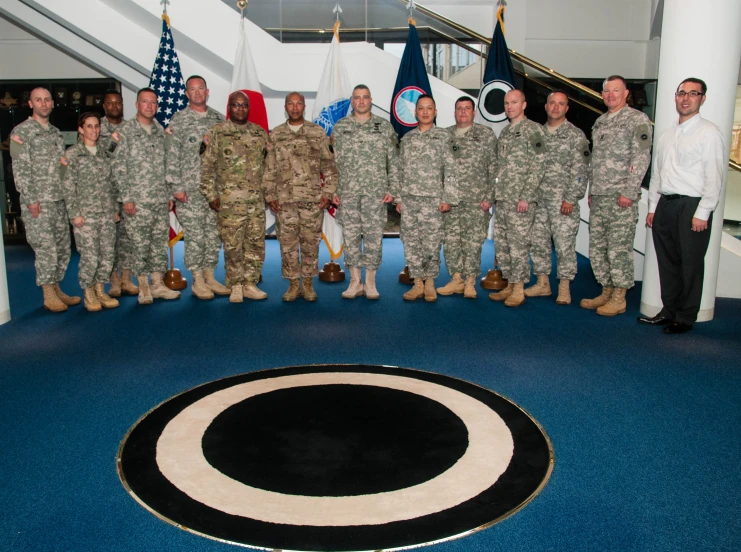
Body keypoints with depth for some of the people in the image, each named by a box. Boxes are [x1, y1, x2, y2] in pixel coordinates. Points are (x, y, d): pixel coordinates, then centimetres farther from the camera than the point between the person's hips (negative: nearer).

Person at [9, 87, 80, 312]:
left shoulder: (56, 132, 17)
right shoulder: (21, 131, -4)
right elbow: (20, 170, -10)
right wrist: (31, 199, -15)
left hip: (59, 199, 7)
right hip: (38, 201, -7)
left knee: (62, 247, 9)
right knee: (46, 247, -5)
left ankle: (56, 289, 19)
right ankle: (48, 296, 4)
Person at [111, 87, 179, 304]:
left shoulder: (160, 131, 12)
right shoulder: (125, 131, -4)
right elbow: (118, 167, -7)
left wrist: (169, 194, 11)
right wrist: (126, 198, -11)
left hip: (160, 199, 5)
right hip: (137, 200, -5)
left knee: (160, 243, 8)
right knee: (140, 245, 0)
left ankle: (157, 284, 18)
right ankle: (143, 287, 11)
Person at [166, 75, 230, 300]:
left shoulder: (218, 119, 12)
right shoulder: (178, 121, -1)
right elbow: (171, 157, -5)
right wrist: (176, 187, -11)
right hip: (190, 191, -4)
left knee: (214, 235, 8)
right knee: (195, 237, -1)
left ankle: (210, 277, 20)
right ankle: (197, 281, 10)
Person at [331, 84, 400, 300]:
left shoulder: (384, 126, 6)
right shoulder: (340, 127, 8)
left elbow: (393, 161, 4)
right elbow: (332, 161, 7)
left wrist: (392, 189, -3)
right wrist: (333, 190, 1)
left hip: (376, 193, -1)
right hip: (347, 192, 1)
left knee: (373, 236, 1)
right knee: (350, 236, 4)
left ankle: (370, 283, 11)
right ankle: (355, 282, 13)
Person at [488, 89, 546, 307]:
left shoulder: (533, 130, -6)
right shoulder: (504, 132, 17)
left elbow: (538, 166, -12)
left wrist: (525, 197, -18)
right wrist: (495, 194, 14)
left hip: (521, 199, -8)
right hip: (502, 199, 8)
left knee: (518, 244, -5)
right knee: (501, 244, 10)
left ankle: (519, 289, 4)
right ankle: (509, 286, 19)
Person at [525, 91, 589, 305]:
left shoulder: (575, 135, -2)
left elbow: (579, 171, -8)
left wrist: (570, 199, -14)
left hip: (562, 200, -5)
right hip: (538, 199, 5)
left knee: (564, 244, -3)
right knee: (538, 242, 9)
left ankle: (564, 287, 7)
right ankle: (542, 283, 20)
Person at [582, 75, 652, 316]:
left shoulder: (637, 119, -4)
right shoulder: (599, 122, 18)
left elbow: (641, 158, -11)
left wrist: (629, 192, -17)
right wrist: (591, 191, 16)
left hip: (621, 197, -7)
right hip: (598, 197, 7)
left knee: (619, 248, -4)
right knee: (597, 247, 10)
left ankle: (619, 298, 5)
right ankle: (606, 291, 21)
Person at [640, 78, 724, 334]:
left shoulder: (708, 132, -4)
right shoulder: (666, 135, 17)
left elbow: (714, 176, -10)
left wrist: (702, 213, -15)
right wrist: (652, 207, 14)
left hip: (692, 206, -6)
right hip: (665, 204, 6)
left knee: (691, 264, -1)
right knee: (667, 262, 11)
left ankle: (686, 317, 9)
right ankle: (669, 311, 22)